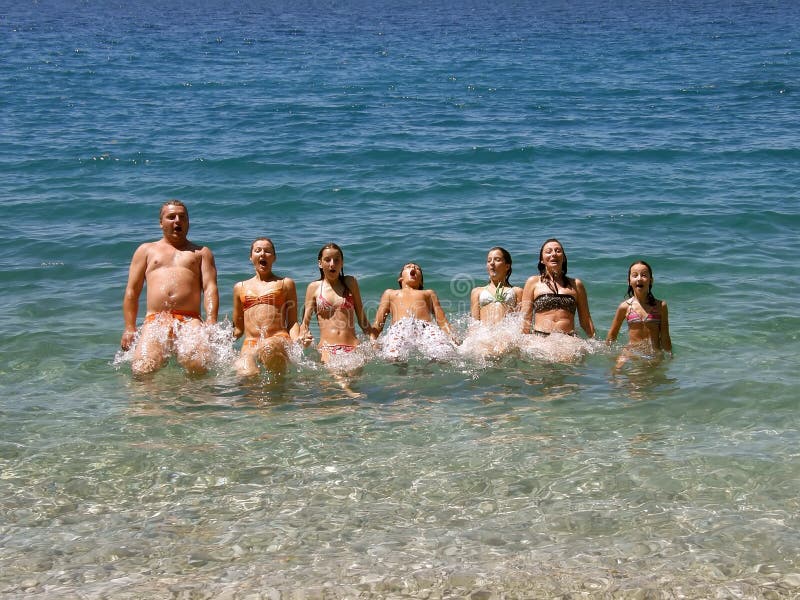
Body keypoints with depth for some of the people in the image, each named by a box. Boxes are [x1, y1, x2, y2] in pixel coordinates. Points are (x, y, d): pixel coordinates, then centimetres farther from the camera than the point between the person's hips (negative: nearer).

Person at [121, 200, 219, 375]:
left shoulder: (201, 252, 25)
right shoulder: (146, 250, 26)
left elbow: (210, 288, 10)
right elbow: (132, 291, 20)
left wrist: (211, 323, -7)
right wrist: (129, 328, 8)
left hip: (189, 321, 0)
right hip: (155, 320, 1)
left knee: (197, 364, -31)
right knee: (142, 370, -26)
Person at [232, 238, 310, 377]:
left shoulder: (285, 283, 19)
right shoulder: (240, 287, 25)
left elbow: (292, 323, 13)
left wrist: (297, 339, -8)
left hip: (278, 341, -1)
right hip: (249, 344, 1)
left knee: (269, 348, -41)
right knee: (247, 373, -35)